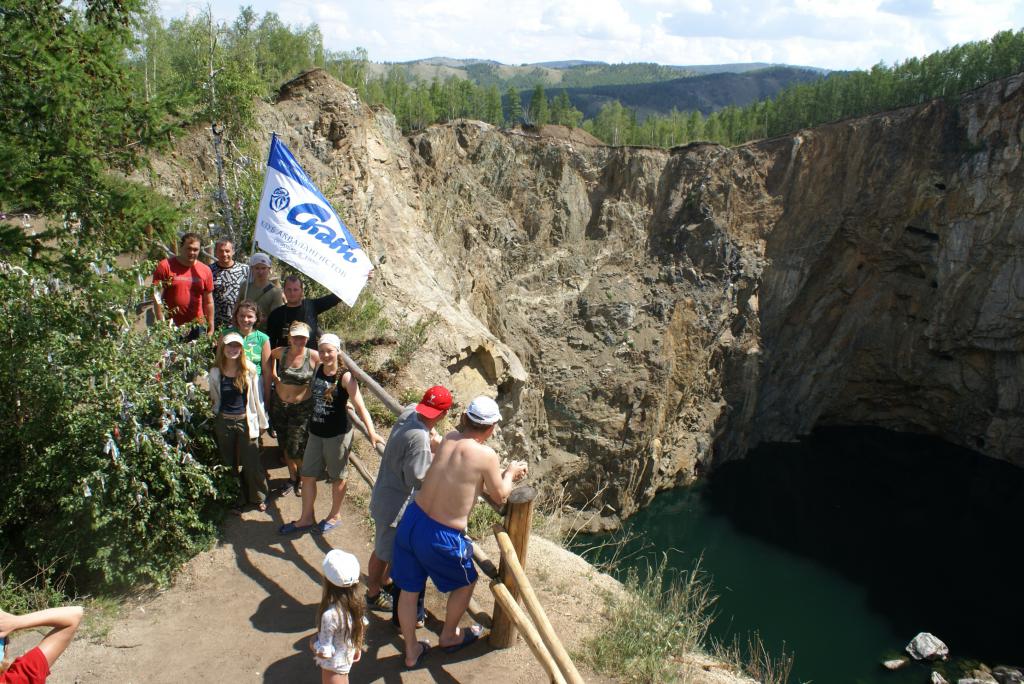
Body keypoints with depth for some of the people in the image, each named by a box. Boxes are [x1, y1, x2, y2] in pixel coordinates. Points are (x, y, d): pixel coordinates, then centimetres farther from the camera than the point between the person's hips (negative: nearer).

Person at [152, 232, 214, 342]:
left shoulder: (205, 270, 7)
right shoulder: (165, 266, -2)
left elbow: (208, 302, 11)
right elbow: (157, 298, -4)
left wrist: (211, 328, 9)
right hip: (171, 327, -2)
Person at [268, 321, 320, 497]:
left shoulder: (314, 356, -15)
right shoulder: (281, 352, -4)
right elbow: (271, 355, 20)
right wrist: (272, 372, 9)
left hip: (302, 408, -4)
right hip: (279, 405, 4)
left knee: (296, 449, -1)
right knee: (286, 446, 16)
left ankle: (302, 479, 27)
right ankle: (292, 479, 37)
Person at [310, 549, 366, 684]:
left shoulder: (330, 615, -38)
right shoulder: (354, 603, -17)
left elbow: (324, 651, -29)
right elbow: (362, 626, 0)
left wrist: (313, 642, -10)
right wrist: (358, 647, 16)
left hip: (333, 666, -6)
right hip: (348, 657, 6)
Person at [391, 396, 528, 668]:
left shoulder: (448, 438, 0)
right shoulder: (486, 455, -17)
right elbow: (499, 495, -1)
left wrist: (503, 473, 26)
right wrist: (510, 473, 18)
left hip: (411, 520, 6)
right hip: (440, 537, -6)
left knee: (409, 589, 22)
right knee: (465, 583, 25)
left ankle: (411, 651, 41)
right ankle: (449, 636, 46)